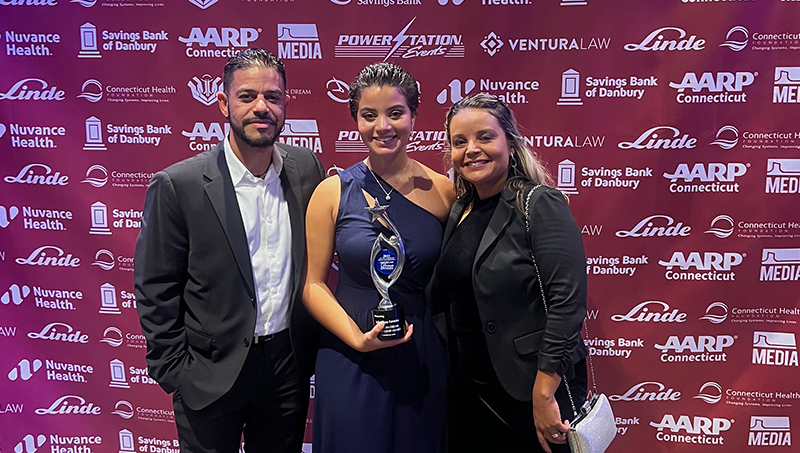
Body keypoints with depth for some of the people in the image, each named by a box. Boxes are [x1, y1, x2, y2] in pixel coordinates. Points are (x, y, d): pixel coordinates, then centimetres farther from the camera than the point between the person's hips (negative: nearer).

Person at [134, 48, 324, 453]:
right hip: (211, 376, -3)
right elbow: (155, 291, -9)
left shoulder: (307, 169, -3)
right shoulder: (177, 186, -15)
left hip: (290, 365, 4)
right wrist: (174, 372, -8)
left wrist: (313, 344, 6)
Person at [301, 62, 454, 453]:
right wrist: (358, 338, -17)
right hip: (352, 364, -1)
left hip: (425, 359, 2)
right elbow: (313, 284, -5)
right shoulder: (333, 193, -6)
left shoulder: (442, 190, -2)